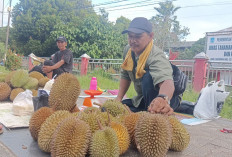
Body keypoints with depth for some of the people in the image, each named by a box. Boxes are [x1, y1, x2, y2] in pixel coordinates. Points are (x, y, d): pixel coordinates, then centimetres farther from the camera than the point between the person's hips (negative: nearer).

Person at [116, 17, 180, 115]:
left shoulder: (156, 57, -30)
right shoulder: (128, 50, -5)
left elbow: (166, 81, -50)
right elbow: (125, 76, 8)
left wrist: (163, 99, -71)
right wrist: (119, 98, 0)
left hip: (167, 98, -7)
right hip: (141, 100, 7)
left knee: (148, 76, -35)